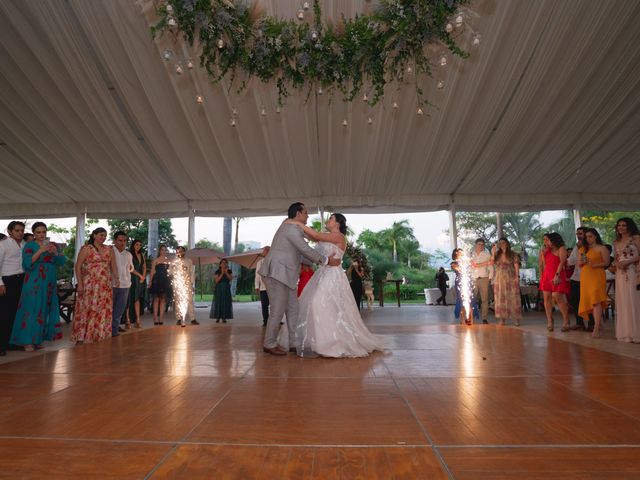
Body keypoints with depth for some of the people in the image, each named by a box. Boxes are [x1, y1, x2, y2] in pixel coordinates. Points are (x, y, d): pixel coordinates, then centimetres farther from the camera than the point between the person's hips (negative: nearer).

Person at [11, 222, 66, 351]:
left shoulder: (53, 245, 10)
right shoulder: (29, 246, -2)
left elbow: (61, 262, 4)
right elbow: (27, 264, -14)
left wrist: (55, 252, -14)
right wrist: (40, 251, -23)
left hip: (49, 282, 5)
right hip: (34, 282, -5)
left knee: (45, 309, 7)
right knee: (32, 309, -5)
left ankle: (38, 339, 16)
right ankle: (27, 341, 1)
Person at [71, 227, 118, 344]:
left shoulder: (109, 249, 11)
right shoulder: (86, 249, -1)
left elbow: (113, 265, 7)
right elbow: (78, 266, -4)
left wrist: (116, 278, -10)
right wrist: (80, 283, -12)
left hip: (105, 285, 4)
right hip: (89, 284, -4)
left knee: (104, 311, 6)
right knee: (87, 310, -2)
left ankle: (100, 337, 16)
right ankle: (81, 337, 7)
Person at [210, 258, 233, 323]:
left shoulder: (229, 271, 7)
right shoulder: (217, 272, 1)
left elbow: (231, 279, -5)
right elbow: (216, 280, -9)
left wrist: (226, 273, -15)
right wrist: (222, 274, -15)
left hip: (226, 289, 2)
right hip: (219, 288, -2)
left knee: (226, 302, -3)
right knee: (218, 302, -6)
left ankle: (224, 318, 1)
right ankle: (217, 318, -2)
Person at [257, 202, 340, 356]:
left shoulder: (293, 228, 19)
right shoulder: (292, 228, -14)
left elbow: (303, 251, 23)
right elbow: (306, 250, -16)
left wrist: (320, 260, 20)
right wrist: (327, 261, -8)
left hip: (285, 275, 10)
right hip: (277, 274, -10)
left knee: (292, 309, 10)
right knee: (278, 311, -4)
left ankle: (295, 342, 15)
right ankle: (269, 344, 7)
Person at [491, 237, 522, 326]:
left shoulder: (513, 254, 3)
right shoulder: (497, 255, 12)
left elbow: (516, 266, -3)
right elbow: (492, 264, -1)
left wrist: (517, 277, -13)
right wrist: (493, 253, -5)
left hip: (511, 279, -3)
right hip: (499, 280, 3)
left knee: (513, 298, -3)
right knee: (501, 299, 3)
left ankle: (517, 319, 3)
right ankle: (502, 319, 7)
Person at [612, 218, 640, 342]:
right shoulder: (616, 243, 17)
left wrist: (628, 261, -16)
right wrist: (616, 264, -2)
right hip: (620, 274, 6)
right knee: (622, 302, 5)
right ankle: (625, 332, 9)